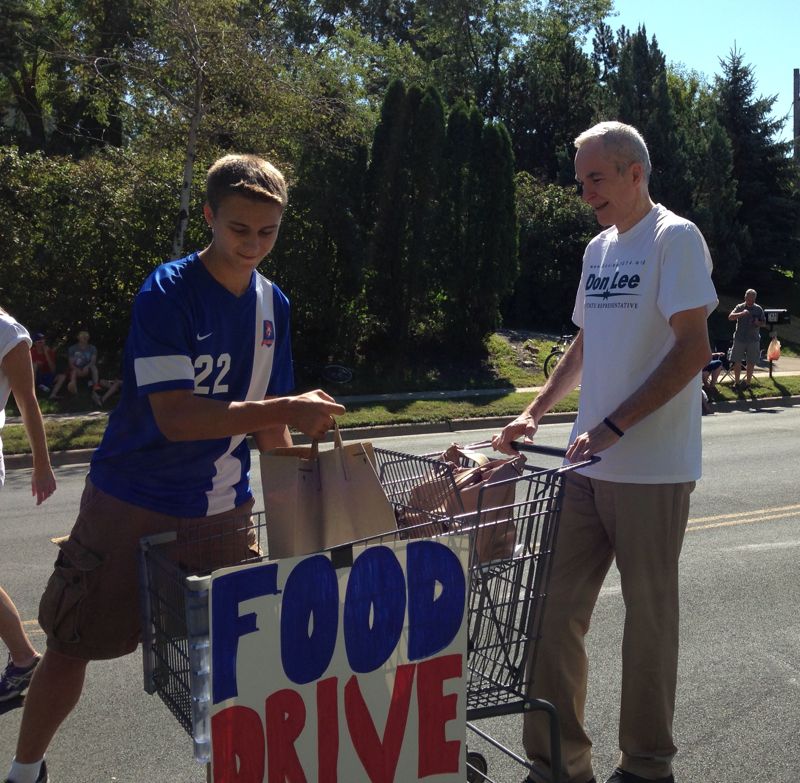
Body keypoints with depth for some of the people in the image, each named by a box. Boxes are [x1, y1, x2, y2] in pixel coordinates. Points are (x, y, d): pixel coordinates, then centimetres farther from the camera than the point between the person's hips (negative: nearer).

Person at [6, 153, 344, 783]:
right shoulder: (167, 292, -17)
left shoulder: (273, 303, 2)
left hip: (224, 508, 5)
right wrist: (286, 408, -32)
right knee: (71, 648, 8)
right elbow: (175, 417, -27)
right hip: (134, 505, -4)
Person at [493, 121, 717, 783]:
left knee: (649, 617, 5)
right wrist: (534, 414, 14)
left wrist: (613, 427, -20)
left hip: (652, 470, -7)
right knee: (557, 611, 6)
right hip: (587, 464, 7)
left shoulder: (675, 238, -6)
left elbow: (694, 349, -15)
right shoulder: (598, 249, 16)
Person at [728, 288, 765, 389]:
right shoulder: (740, 307, 0)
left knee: (751, 363, 5)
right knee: (737, 362, 2)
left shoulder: (759, 309, 4)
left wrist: (758, 323, -14)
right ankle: (736, 382, 14)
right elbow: (730, 317, -13)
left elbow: (764, 323, 9)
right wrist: (742, 313, -28)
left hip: (753, 340, 1)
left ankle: (748, 382, 16)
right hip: (739, 339, -1)